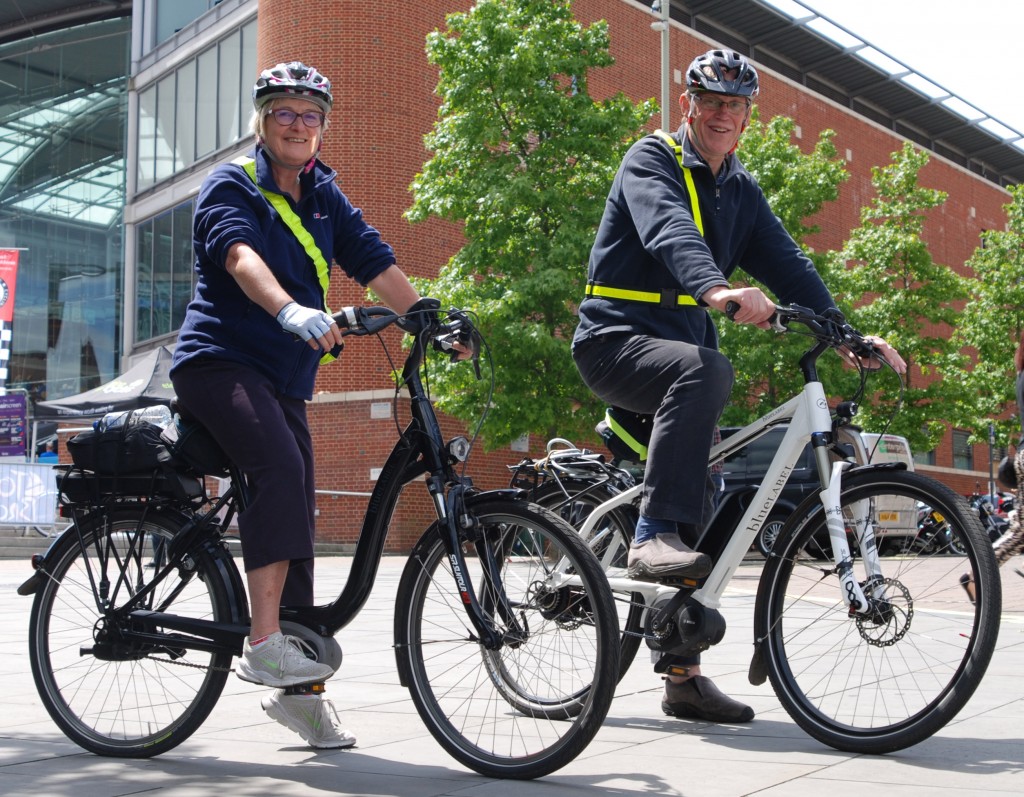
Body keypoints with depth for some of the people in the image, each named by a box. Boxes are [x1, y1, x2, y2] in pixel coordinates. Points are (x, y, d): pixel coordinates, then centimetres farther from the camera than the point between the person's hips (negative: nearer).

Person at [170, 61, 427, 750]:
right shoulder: (230, 186, -3)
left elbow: (374, 261, 5)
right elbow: (240, 253, -23)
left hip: (285, 381, 6)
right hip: (220, 362, -6)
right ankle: (264, 641, -32)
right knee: (280, 468, -32)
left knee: (294, 519, 4)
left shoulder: (325, 198, 16)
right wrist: (290, 310, -43)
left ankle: (297, 688, 12)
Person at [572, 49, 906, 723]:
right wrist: (716, 289, -48)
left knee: (699, 510, 3)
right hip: (616, 339, -7)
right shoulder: (652, 160, -7)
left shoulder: (740, 190, 15)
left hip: (682, 347, 7)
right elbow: (669, 231, -28)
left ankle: (683, 676, 10)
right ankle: (653, 536, -39)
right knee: (705, 371, -39)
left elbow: (787, 263, 6)